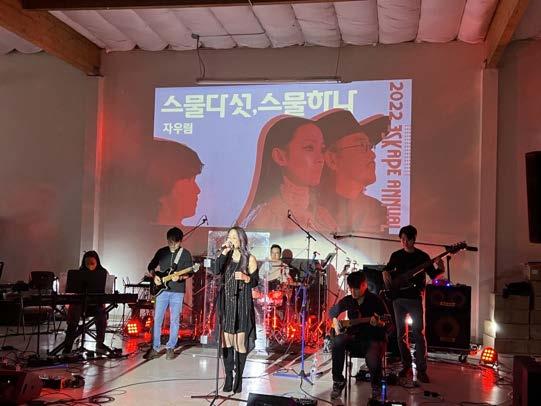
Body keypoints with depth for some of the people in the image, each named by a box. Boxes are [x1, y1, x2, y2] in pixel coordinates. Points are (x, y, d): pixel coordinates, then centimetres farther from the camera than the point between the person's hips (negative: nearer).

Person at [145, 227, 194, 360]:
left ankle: (170, 348, 13)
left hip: (177, 291, -2)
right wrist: (155, 276, -3)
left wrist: (180, 277, -21)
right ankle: (155, 348, 8)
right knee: (157, 319, 0)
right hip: (162, 290, 2)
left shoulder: (185, 254, -1)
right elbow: (151, 266, 15)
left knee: (174, 320, 3)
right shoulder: (161, 252, 7)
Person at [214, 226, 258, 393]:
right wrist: (224, 252, -11)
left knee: (240, 341, -3)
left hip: (242, 304, -3)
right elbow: (216, 271, -9)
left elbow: (255, 282, 0)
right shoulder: (226, 257, 9)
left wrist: (245, 278, -19)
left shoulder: (250, 259, 0)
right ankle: (228, 377, 12)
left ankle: (239, 378, 8)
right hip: (226, 303, 3)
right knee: (226, 340, 2)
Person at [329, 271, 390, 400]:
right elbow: (332, 311, 23)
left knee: (373, 362, -33)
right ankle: (338, 381, -15)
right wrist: (335, 320, 2)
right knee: (338, 341, -29)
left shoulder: (376, 300, -9)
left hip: (373, 339, -4)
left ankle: (376, 384, 6)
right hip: (354, 337, 4)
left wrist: (379, 323, -32)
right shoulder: (348, 300, 5)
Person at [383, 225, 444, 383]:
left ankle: (421, 370, -3)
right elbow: (387, 269, 21)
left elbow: (432, 275, 1)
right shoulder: (396, 255, 9)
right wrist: (386, 277, 0)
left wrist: (440, 270, -19)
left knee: (419, 333, -7)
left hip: (415, 298, -3)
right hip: (398, 298, 3)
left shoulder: (422, 256, 0)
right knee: (401, 334, 7)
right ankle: (407, 367, 19)